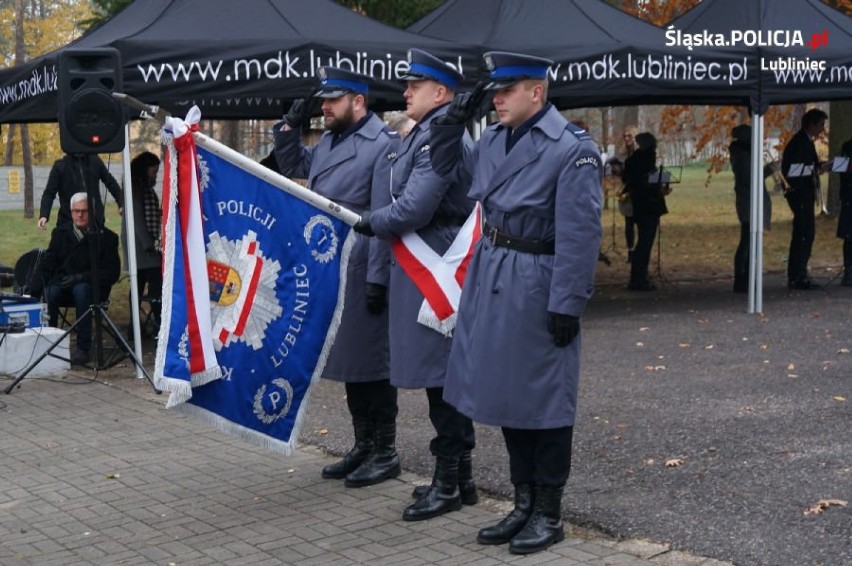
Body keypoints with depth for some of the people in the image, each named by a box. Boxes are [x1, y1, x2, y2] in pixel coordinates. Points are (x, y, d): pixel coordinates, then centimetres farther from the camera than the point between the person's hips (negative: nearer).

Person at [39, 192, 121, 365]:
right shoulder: (60, 233, 14)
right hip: (62, 284, 3)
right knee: (49, 293, -31)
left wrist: (82, 277, -17)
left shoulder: (106, 237, 2)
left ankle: (83, 348, -36)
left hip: (92, 287, -3)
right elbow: (47, 265, 13)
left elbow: (112, 273, -5)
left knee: (81, 290, -37)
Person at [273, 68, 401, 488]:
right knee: (348, 357, 14)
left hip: (361, 274, -8)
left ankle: (385, 453, 11)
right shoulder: (328, 141, 14)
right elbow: (292, 167, 31)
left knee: (371, 361, 0)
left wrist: (377, 278, -21)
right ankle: (363, 446, 25)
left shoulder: (384, 144, -12)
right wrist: (290, 126, 14)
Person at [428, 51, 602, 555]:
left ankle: (549, 514, 17)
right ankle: (524, 503, 27)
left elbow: (579, 235, -17)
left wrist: (566, 305, -19)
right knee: (505, 391, 14)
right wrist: (454, 119, 10)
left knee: (542, 399, 3)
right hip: (490, 279, 8)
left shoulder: (573, 149, -14)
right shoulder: (493, 140, 8)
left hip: (536, 286, -8)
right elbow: (448, 169, 25)